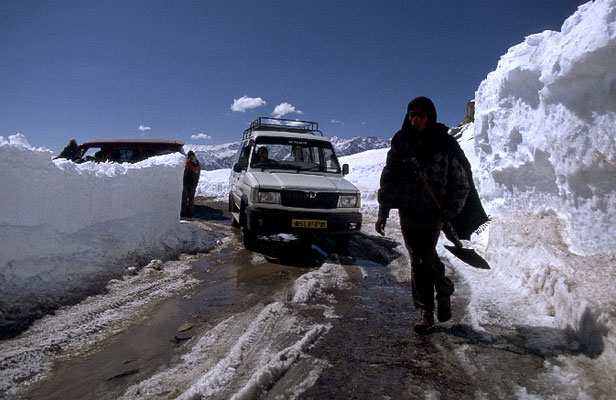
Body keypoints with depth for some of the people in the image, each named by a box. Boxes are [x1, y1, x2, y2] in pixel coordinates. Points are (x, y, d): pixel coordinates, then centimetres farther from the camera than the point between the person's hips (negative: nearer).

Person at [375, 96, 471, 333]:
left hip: (433, 213, -3)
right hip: (407, 213, 3)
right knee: (417, 261, 5)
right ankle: (427, 312, 17)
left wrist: (452, 209, -10)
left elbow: (462, 181, 1)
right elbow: (388, 178, 6)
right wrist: (383, 212, 1)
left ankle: (444, 292, 21)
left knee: (426, 256, -10)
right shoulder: (400, 142, 5)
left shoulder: (445, 144, -3)